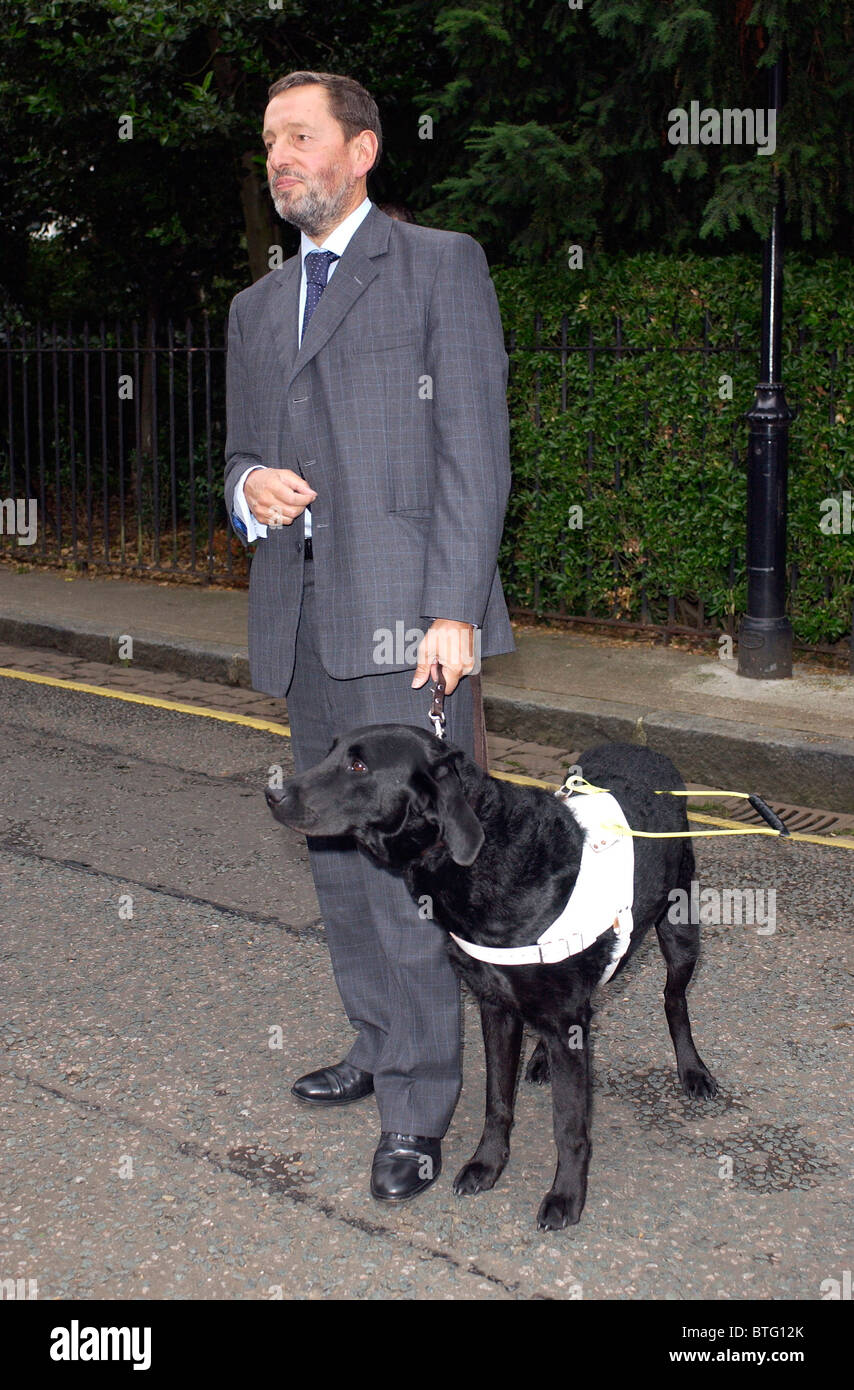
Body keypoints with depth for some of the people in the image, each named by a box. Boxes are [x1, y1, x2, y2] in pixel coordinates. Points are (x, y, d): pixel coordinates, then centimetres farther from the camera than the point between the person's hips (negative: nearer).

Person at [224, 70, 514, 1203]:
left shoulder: (440, 265, 2)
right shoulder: (258, 307, 21)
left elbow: (475, 449, -6)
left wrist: (454, 607, -15)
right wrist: (249, 488, -3)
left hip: (405, 611, -6)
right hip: (301, 618, 7)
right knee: (336, 855, 13)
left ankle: (417, 1110, 0)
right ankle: (382, 1047, 28)